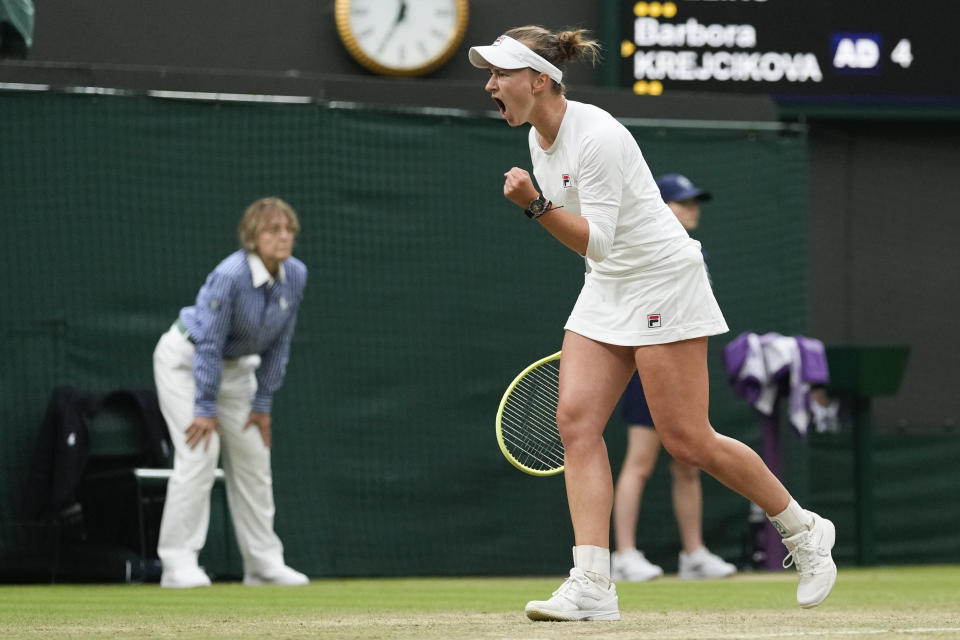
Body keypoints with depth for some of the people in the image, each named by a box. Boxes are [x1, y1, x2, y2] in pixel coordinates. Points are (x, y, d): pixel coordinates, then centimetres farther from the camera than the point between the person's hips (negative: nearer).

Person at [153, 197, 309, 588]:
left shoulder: (295, 276, -12)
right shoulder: (229, 276, -32)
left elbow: (278, 344, -3)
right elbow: (208, 344, -27)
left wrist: (263, 404, -1)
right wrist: (206, 409, -23)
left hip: (235, 365, 7)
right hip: (185, 359, -7)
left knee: (253, 457, 6)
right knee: (200, 453, -17)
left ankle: (264, 561, 13)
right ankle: (178, 563, -16)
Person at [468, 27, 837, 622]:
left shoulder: (597, 137, -22)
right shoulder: (539, 138, 6)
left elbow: (596, 240, -25)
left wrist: (535, 204, -35)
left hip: (664, 283, -9)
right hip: (605, 290, 9)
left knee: (687, 441, -7)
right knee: (576, 421, -9)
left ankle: (805, 531, 15)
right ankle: (593, 587, -15)